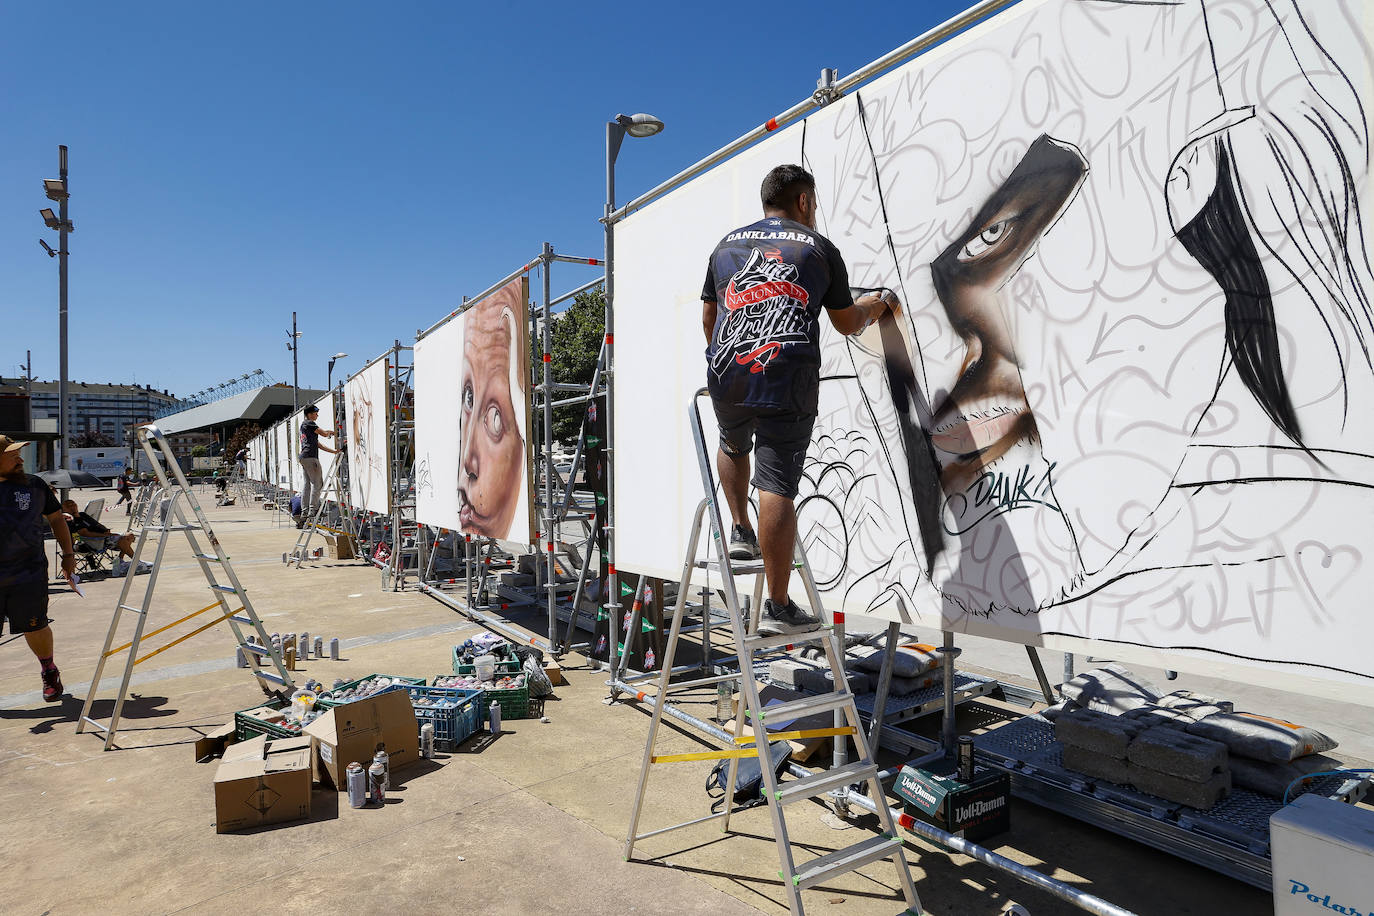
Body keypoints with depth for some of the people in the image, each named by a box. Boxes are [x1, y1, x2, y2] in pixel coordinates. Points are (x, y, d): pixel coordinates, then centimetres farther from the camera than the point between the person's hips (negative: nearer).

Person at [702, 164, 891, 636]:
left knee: (733, 447, 34)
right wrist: (876, 305, 40)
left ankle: (740, 531, 26)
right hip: (789, 384, -3)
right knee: (777, 489, -4)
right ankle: (778, 606, 1)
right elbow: (847, 323, 18)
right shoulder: (819, 248, 12)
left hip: (727, 379, 3)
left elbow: (708, 318, 25)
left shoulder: (727, 245, 20)